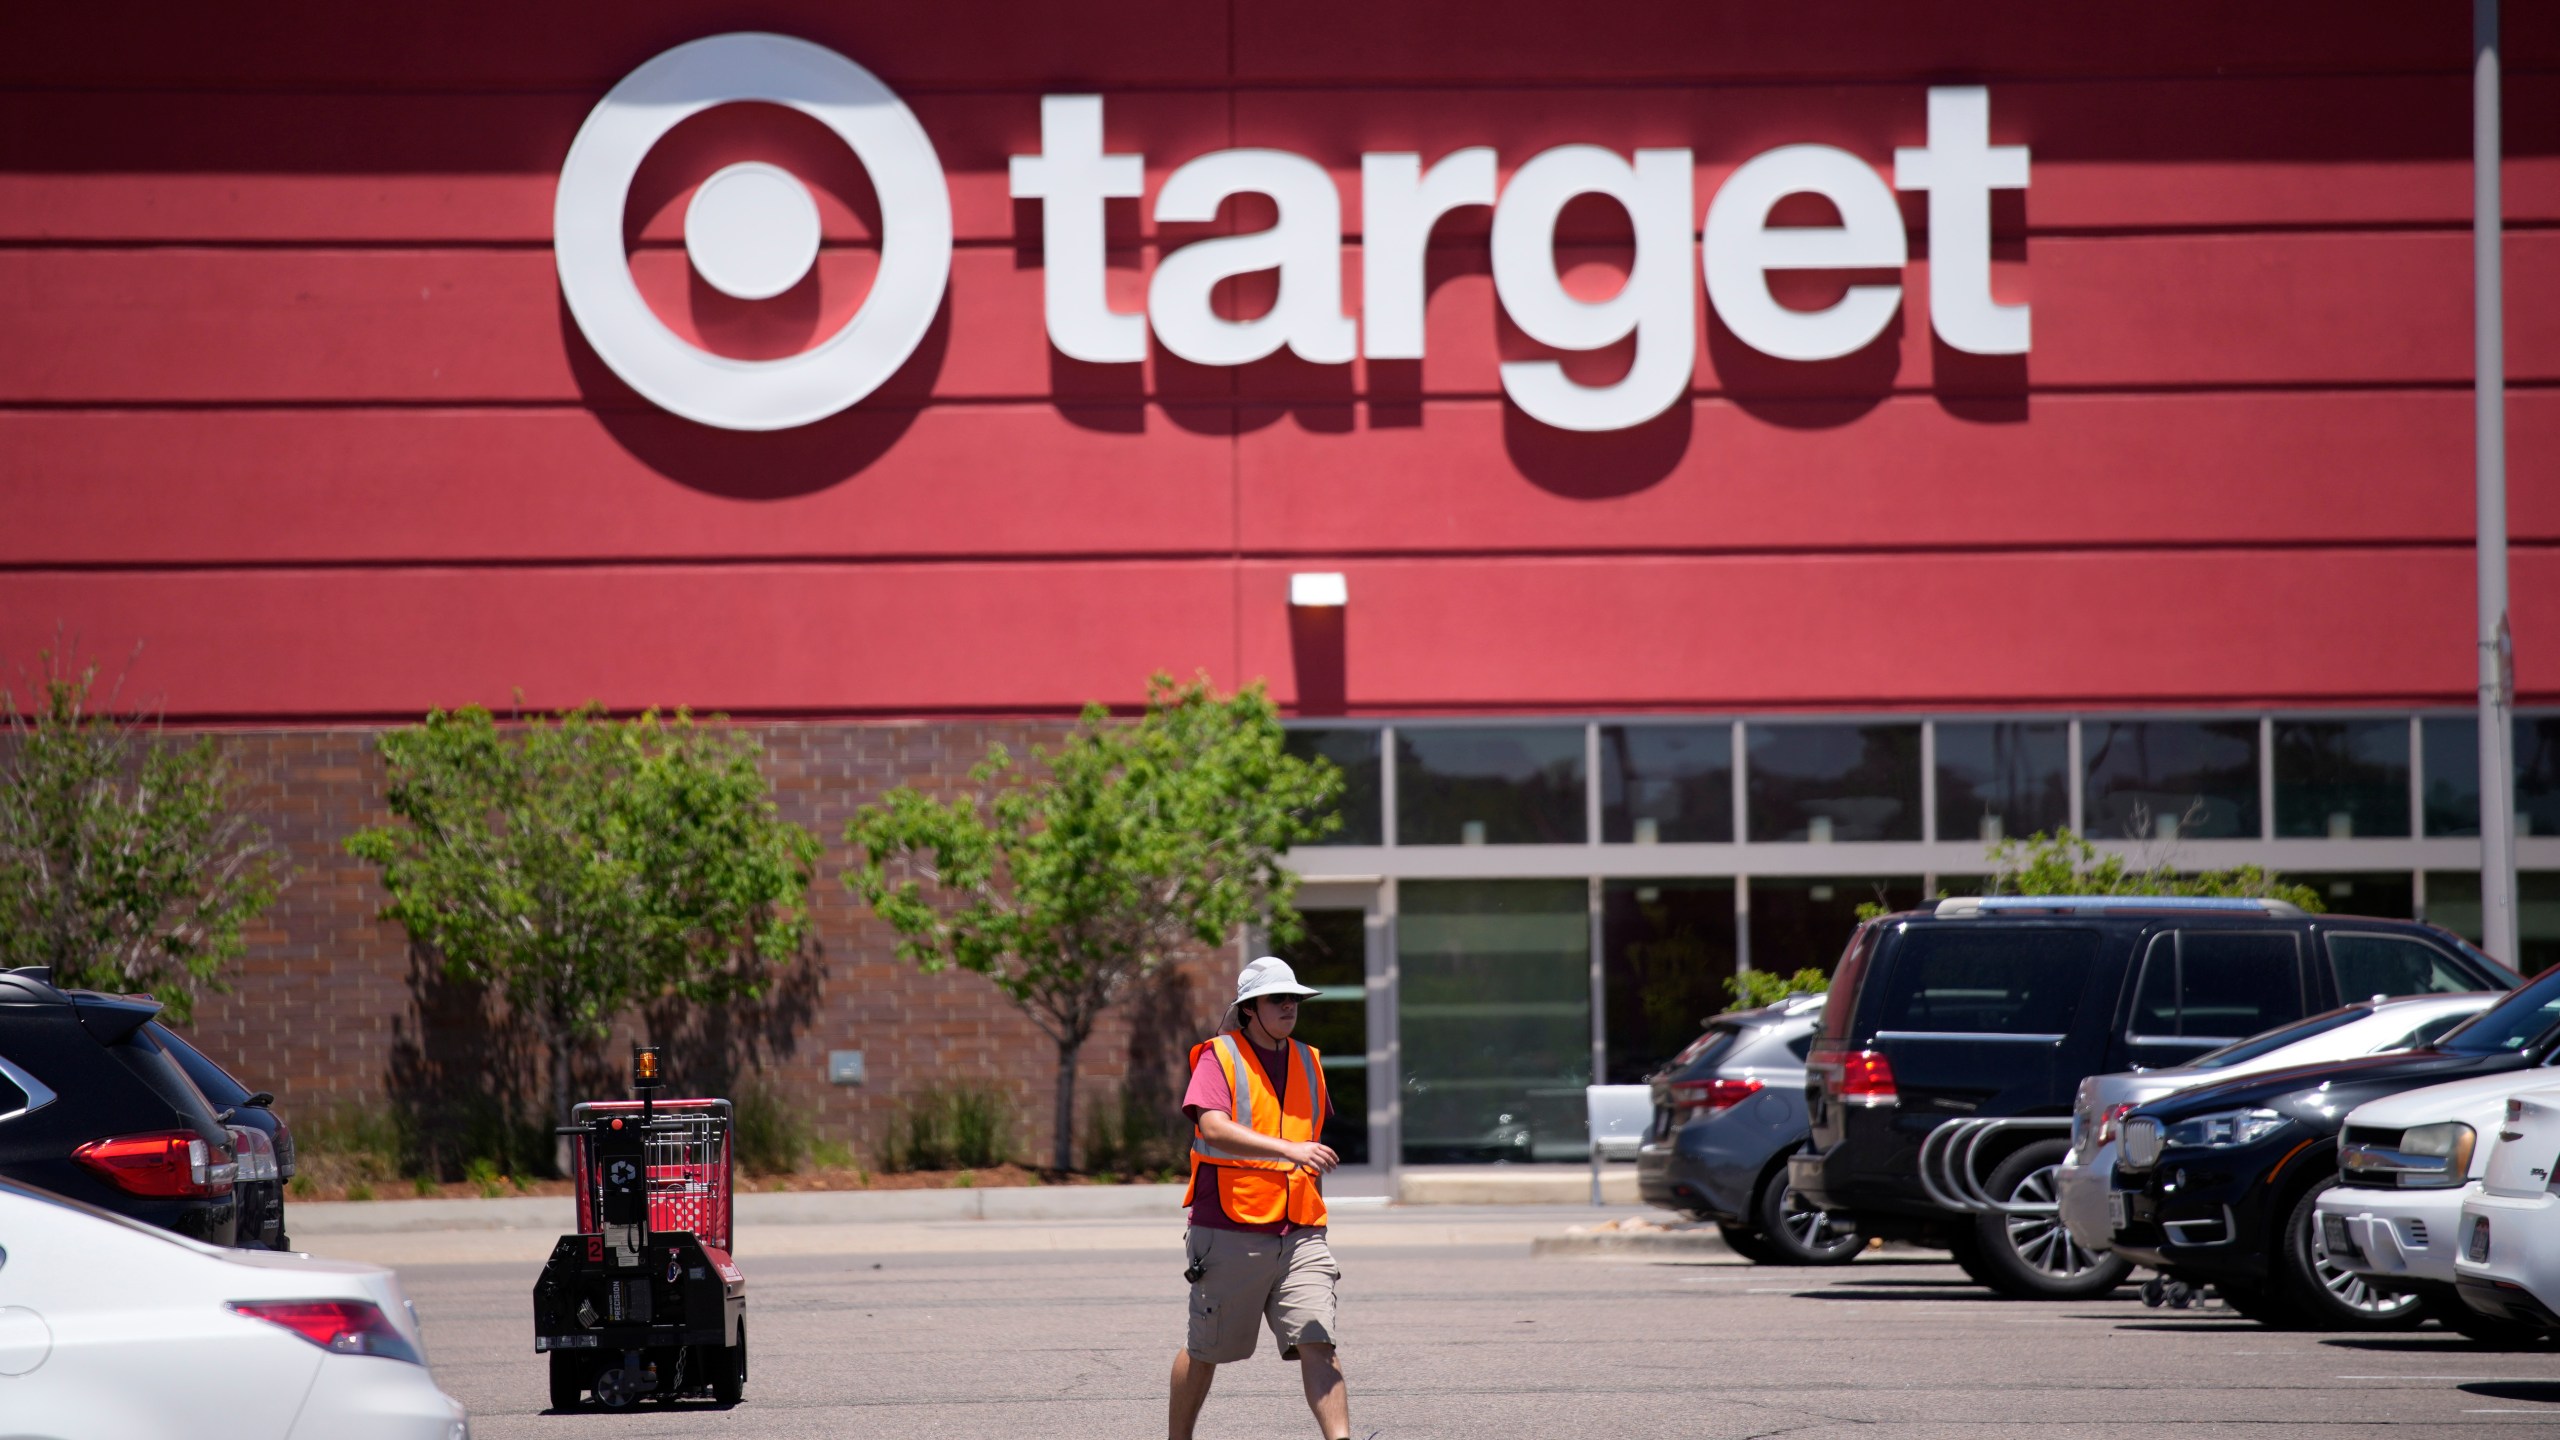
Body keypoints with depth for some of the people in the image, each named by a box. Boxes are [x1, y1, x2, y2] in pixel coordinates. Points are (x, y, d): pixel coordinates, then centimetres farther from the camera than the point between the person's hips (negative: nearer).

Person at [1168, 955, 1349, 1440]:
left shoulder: (1309, 1061, 15)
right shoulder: (1219, 1057, -5)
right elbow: (1214, 1129, -22)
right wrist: (1289, 1150, -32)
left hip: (1299, 1235, 4)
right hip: (1229, 1233, -4)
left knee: (1317, 1342, -11)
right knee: (1205, 1350, 8)